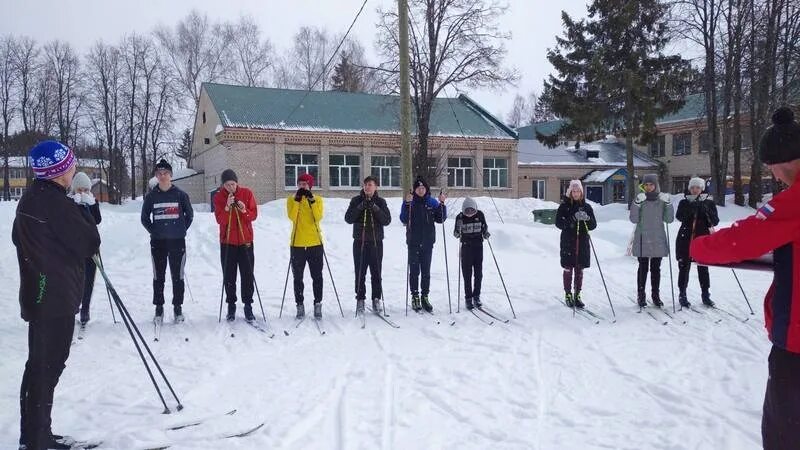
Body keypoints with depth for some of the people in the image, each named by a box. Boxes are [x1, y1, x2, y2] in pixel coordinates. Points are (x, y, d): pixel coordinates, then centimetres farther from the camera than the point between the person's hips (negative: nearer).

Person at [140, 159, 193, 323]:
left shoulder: (180, 194, 0)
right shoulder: (151, 196, 3)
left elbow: (189, 214, 11)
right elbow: (144, 218, 13)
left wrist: (181, 230, 6)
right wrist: (154, 231, 5)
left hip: (177, 242, -1)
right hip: (157, 242, 1)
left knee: (177, 276, 4)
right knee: (158, 276, 6)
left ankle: (178, 307, 15)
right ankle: (159, 308, 16)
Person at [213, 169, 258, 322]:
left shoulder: (247, 193, -2)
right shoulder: (218, 197, -2)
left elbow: (254, 215, -3)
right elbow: (219, 219, -11)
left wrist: (244, 210, -22)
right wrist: (227, 208, -27)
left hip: (245, 240, 0)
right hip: (227, 241, 0)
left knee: (248, 275, 1)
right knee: (229, 276, 5)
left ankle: (248, 305, 8)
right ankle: (231, 305, 15)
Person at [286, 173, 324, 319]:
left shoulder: (317, 199, 4)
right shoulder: (291, 199, 4)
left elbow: (318, 217, -13)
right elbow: (292, 216, -14)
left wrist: (312, 201, -19)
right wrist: (297, 199, -20)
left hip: (315, 243, 0)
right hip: (297, 244, 0)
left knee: (317, 276, 5)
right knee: (298, 278, 5)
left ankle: (318, 304, 13)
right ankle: (300, 306, 13)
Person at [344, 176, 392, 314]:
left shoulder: (380, 201, 6)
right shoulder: (356, 200, 5)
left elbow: (387, 220, -4)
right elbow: (348, 219, -3)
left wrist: (375, 208, -16)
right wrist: (360, 207, -16)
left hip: (376, 242, 0)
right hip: (359, 242, 0)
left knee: (376, 273, 3)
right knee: (360, 273, 3)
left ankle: (376, 299, 12)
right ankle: (360, 300, 11)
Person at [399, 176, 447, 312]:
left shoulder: (432, 202, 6)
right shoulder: (409, 202, -1)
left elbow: (440, 219, 2)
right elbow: (404, 220, -12)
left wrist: (442, 204, -10)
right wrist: (407, 204, -23)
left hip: (428, 242, 2)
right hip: (413, 242, -2)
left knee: (426, 271, 7)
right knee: (414, 271, 2)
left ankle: (425, 297, 15)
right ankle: (415, 297, 9)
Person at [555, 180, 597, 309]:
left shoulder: (586, 207, 8)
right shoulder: (564, 206, 0)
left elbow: (593, 225, 5)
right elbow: (558, 223, -10)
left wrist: (587, 218, -16)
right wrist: (573, 219, -23)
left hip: (582, 243, 2)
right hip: (568, 242, -2)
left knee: (579, 270, 7)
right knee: (568, 269, 2)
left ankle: (577, 295, 16)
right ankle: (568, 294, 13)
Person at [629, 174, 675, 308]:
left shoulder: (662, 199, 4)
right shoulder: (640, 199, 0)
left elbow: (669, 219, 0)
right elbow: (634, 219, -9)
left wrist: (668, 203, -13)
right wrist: (637, 203, -21)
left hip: (658, 240, 2)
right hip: (642, 240, -2)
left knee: (656, 269, 8)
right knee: (643, 268, 1)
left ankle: (655, 295, 15)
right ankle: (641, 295, 6)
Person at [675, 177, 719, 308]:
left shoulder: (709, 202, 6)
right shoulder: (684, 202, 5)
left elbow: (715, 221, -2)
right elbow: (679, 217, -12)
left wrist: (705, 209, -18)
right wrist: (691, 207, -26)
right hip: (686, 239, 0)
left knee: (703, 268, 4)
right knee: (684, 267, 2)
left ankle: (705, 295, 14)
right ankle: (682, 295, 9)